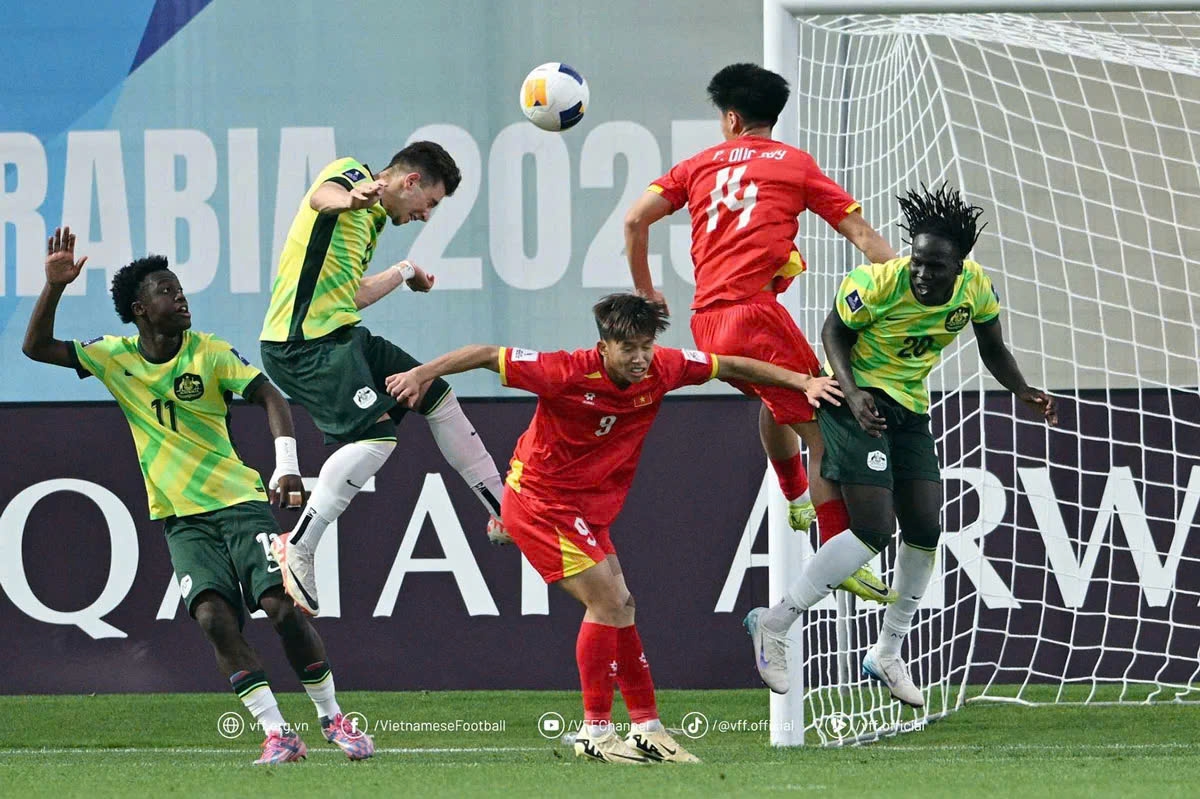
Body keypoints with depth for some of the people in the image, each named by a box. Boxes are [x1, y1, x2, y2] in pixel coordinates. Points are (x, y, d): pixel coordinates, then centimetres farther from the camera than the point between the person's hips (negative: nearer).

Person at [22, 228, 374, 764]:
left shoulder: (210, 353, -3)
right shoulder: (116, 357, 3)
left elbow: (270, 398, -9)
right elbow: (37, 347, 4)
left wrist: (287, 466, -25)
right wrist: (54, 286, -12)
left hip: (240, 502, -2)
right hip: (179, 517, 2)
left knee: (282, 605, -15)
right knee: (213, 615, -20)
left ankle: (332, 720, 1)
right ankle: (277, 734, -18)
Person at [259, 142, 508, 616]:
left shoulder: (373, 218, 20)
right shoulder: (352, 173, -7)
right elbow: (321, 197, -32)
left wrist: (404, 274, 45)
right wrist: (349, 198, -57)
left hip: (343, 337, 11)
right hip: (304, 342, -11)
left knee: (436, 396, 15)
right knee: (377, 434, -23)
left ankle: (504, 514, 28)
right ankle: (297, 549, -17)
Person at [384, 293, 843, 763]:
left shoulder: (662, 369, -8)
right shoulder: (569, 374, -25)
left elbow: (729, 367, 5)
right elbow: (488, 356, -19)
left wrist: (802, 383, 3)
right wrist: (421, 375, -22)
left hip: (586, 508, 7)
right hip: (539, 501, -7)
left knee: (619, 607, 8)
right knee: (607, 599, -15)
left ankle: (647, 729, 16)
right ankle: (596, 731, -9)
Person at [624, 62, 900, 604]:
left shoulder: (701, 164, 16)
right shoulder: (795, 163, 9)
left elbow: (635, 220, 7)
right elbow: (860, 234, 5)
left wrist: (645, 290, 19)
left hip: (706, 324, 5)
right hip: (754, 312, -5)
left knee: (776, 397, 34)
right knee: (822, 430, -4)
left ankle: (796, 498, 48)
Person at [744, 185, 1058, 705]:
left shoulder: (975, 287, -9)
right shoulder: (876, 284, -25)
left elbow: (992, 350, 6)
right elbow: (835, 331, -9)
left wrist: (1023, 393, -12)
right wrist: (852, 392, -25)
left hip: (911, 409, 6)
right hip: (859, 401, -6)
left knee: (924, 531, 3)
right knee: (874, 530, -17)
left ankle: (887, 657, 20)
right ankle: (773, 624, -7)